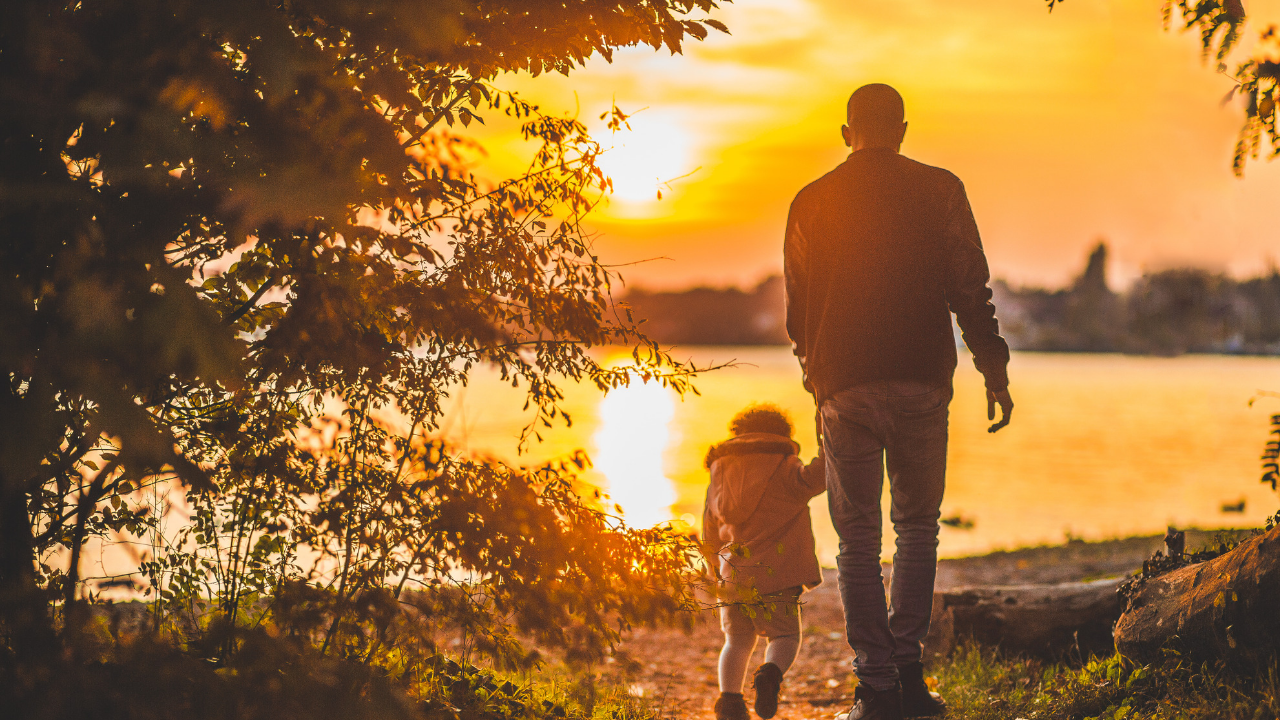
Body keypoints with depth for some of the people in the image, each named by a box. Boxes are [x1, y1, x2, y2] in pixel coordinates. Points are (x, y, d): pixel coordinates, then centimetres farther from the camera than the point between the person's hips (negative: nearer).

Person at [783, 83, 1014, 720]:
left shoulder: (811, 203, 7)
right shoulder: (939, 191, 3)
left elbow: (796, 311, 13)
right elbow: (969, 290, -1)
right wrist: (995, 373, 6)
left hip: (842, 386, 1)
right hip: (921, 381, 0)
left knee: (858, 539, 5)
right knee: (917, 525, 15)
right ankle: (906, 665, 5)